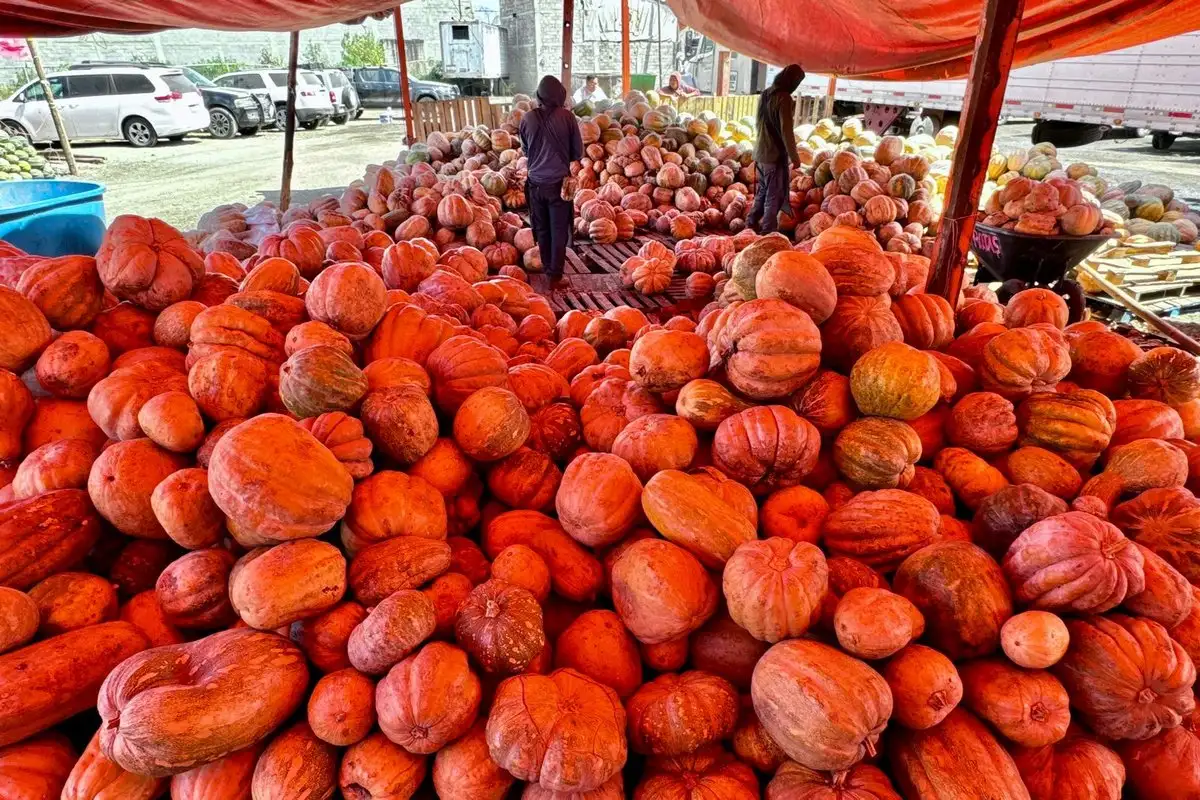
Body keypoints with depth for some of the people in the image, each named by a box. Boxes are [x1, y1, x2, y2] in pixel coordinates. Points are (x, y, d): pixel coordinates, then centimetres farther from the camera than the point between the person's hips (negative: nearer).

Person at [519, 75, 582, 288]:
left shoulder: (528, 118, -3)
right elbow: (578, 152, -1)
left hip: (536, 182, 3)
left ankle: (547, 269, 29)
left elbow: (525, 151, 10)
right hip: (559, 182, -2)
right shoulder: (566, 116, -9)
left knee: (541, 230, 16)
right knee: (559, 231, 5)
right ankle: (555, 277, 6)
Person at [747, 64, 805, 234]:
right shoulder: (784, 98, -18)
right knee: (774, 196, 1)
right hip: (776, 155, -8)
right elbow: (786, 131, -20)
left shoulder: (764, 94, 8)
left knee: (762, 191, 20)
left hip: (760, 153, 8)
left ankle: (752, 223, 26)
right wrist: (794, 156, -13)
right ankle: (768, 230, 6)